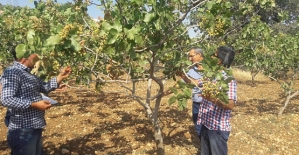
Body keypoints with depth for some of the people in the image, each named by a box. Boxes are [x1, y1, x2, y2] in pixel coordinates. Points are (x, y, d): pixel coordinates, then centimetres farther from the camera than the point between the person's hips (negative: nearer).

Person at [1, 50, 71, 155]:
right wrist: (34, 105, -25)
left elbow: (45, 87, 18)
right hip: (23, 131, -10)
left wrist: (61, 76, 7)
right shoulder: (12, 72, -17)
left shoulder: (28, 74, 14)